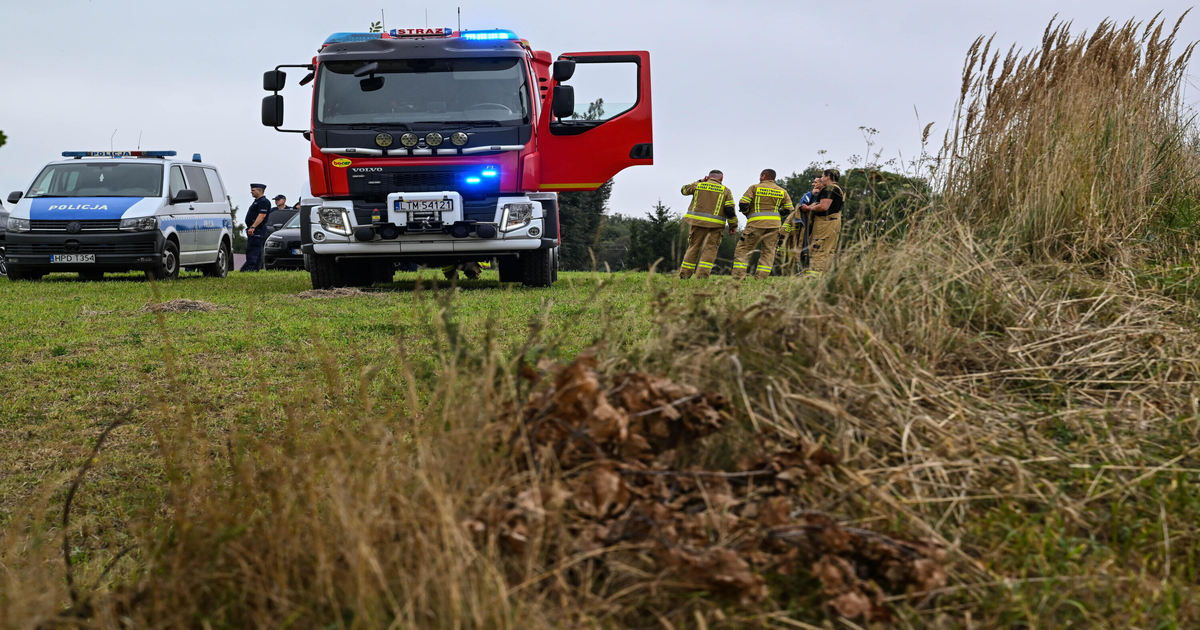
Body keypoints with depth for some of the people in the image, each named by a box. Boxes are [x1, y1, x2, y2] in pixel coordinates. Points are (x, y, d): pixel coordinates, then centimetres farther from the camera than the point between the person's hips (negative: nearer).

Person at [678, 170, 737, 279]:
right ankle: (702, 276, -13)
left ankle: (684, 275, 10)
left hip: (696, 221, 2)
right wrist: (734, 225, 6)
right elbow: (730, 210, -3)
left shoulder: (697, 186, 6)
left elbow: (684, 190, 25)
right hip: (714, 225, -2)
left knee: (693, 248, 11)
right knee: (709, 250, -2)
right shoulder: (726, 191, 3)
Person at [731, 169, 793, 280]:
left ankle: (738, 276, -9)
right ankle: (761, 278, -1)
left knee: (743, 249, 1)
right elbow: (789, 209, 12)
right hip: (774, 225, 3)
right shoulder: (782, 191, 12)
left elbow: (742, 204, -5)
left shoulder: (755, 188, 1)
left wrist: (747, 213, 15)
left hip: (756, 224, -3)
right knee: (768, 251, 8)